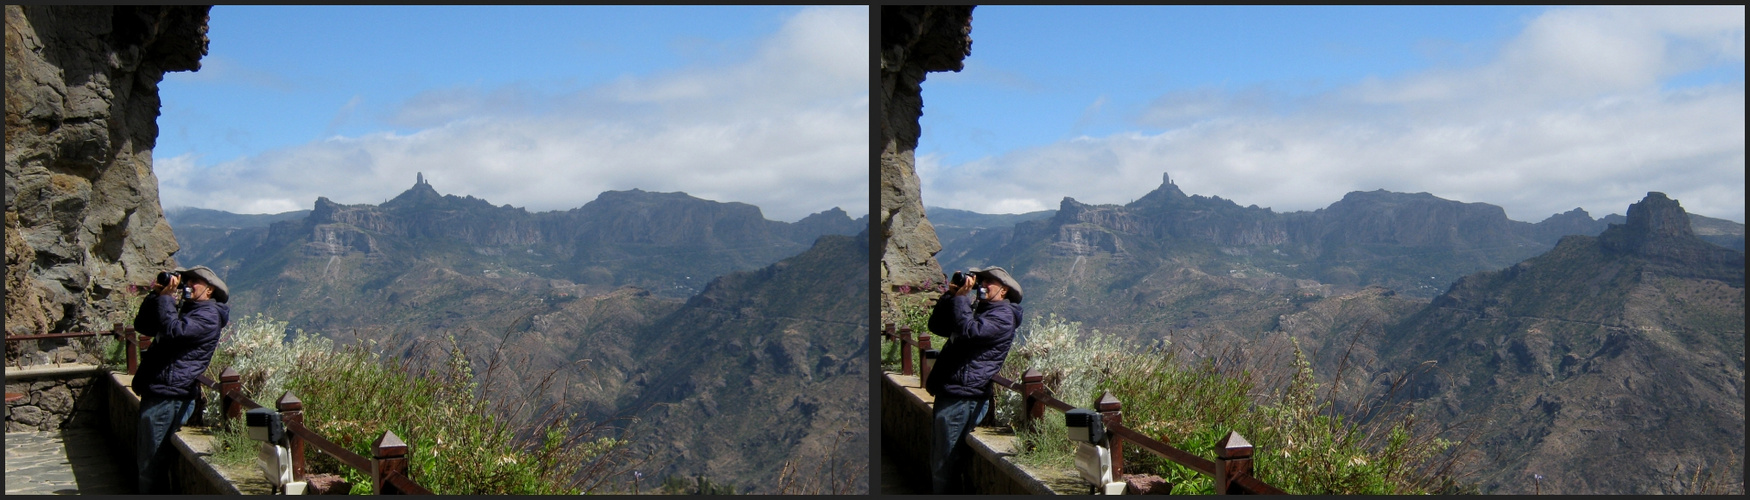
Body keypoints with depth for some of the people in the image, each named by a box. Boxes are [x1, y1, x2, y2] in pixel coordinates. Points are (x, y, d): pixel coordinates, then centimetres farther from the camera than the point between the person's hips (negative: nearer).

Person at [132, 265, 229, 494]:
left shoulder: (208, 315, -9)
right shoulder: (185, 310, 22)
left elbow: (174, 331, -24)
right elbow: (142, 325, 20)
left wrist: (166, 297, -13)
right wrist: (157, 295, 8)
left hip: (169, 398, -10)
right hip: (155, 393, 10)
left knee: (152, 464, -9)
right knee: (144, 460, 16)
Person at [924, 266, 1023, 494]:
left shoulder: (1003, 315, -8)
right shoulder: (978, 308, 22)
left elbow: (969, 331, -24)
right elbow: (937, 326, 20)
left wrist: (961, 297, -14)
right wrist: (951, 295, 8)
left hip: (963, 398, -10)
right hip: (948, 393, 10)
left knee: (946, 466, -9)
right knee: (937, 464, 15)